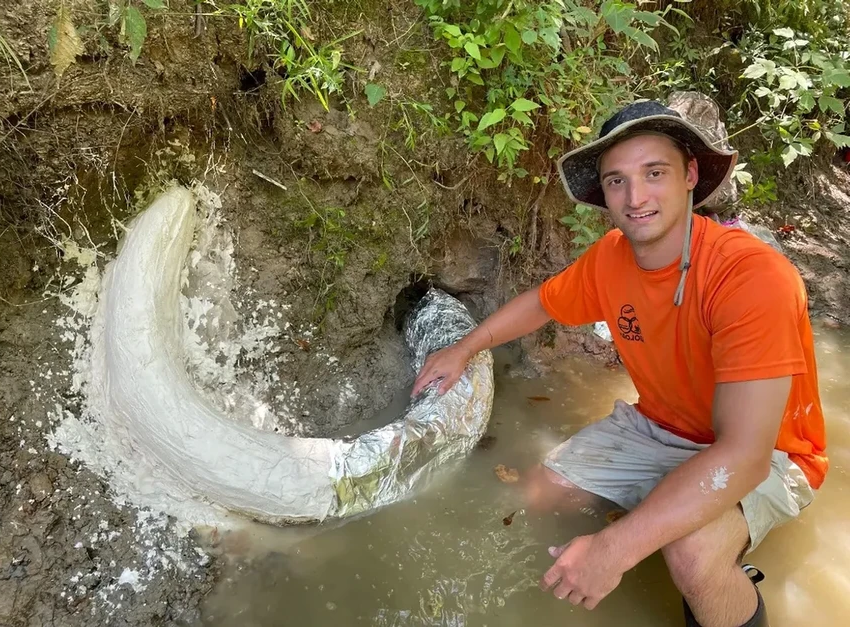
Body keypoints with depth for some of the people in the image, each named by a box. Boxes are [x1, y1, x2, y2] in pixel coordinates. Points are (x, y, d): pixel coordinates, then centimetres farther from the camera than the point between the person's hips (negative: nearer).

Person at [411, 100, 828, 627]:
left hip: (761, 459, -6)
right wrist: (464, 350, 8)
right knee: (541, 490, 1)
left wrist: (615, 548, -42)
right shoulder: (608, 258, -11)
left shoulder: (753, 276, -32)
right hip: (654, 427, 6)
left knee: (693, 554, -33)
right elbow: (541, 303, 11)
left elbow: (743, 454, -38)